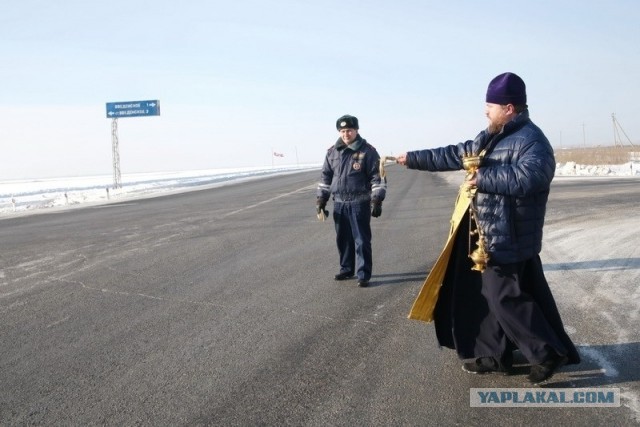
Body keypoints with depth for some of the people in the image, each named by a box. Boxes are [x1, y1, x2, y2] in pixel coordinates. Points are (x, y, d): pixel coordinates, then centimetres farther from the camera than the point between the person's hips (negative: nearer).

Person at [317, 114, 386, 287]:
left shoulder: (367, 151, -7)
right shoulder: (332, 152, 7)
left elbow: (377, 177, -7)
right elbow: (325, 176, 14)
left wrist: (377, 200, -13)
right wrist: (321, 199, 10)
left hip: (359, 203, -5)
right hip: (339, 203, 5)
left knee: (362, 240, -3)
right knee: (343, 239, 13)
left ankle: (363, 275, 4)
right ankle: (347, 269, 28)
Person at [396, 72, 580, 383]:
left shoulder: (532, 140, -16)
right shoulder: (490, 138, 14)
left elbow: (527, 178, -33)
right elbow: (454, 155, 20)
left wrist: (482, 178, -23)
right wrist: (412, 159, 20)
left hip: (508, 238, -10)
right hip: (490, 235, 10)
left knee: (505, 298, -4)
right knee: (487, 294, 14)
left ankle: (548, 353, 11)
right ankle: (496, 355, 27)